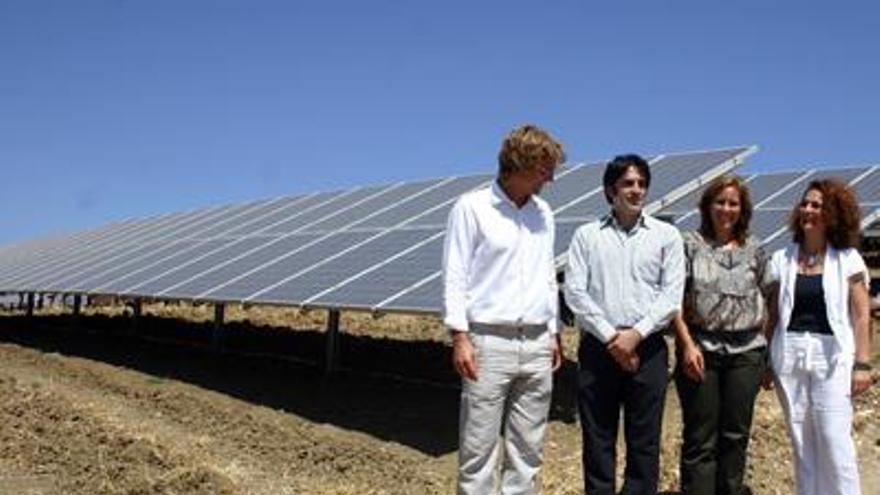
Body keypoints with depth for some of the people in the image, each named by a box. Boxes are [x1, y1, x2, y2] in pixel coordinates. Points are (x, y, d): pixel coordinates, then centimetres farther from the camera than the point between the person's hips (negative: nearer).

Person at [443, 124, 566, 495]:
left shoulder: (543, 213, 12)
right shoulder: (472, 207, -4)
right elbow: (455, 275, -6)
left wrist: (554, 332, 17)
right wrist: (460, 335, -12)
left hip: (537, 343, 5)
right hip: (489, 342, -5)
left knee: (528, 448, 10)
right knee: (479, 446, -1)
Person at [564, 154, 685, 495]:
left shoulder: (666, 235, 7)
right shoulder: (587, 235, 6)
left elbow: (672, 294, 0)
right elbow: (575, 292, -2)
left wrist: (636, 334, -11)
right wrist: (610, 336, -10)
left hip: (647, 349, 0)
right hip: (597, 347, 0)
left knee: (644, 440, 5)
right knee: (597, 439, 6)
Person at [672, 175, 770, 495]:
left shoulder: (754, 250, 10)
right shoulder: (691, 244, 1)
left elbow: (765, 301, 12)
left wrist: (768, 352, 6)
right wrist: (688, 344, -11)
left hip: (746, 351, 3)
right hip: (701, 349, -2)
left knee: (735, 434, 9)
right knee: (700, 439, 2)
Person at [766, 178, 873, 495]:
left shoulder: (848, 259, 2)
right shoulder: (782, 259, 8)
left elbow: (861, 316, 0)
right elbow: (773, 314, 9)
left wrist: (862, 364, -6)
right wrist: (766, 360, 5)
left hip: (832, 356, -3)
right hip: (790, 356, 3)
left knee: (835, 441, -6)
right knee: (801, 442, 9)